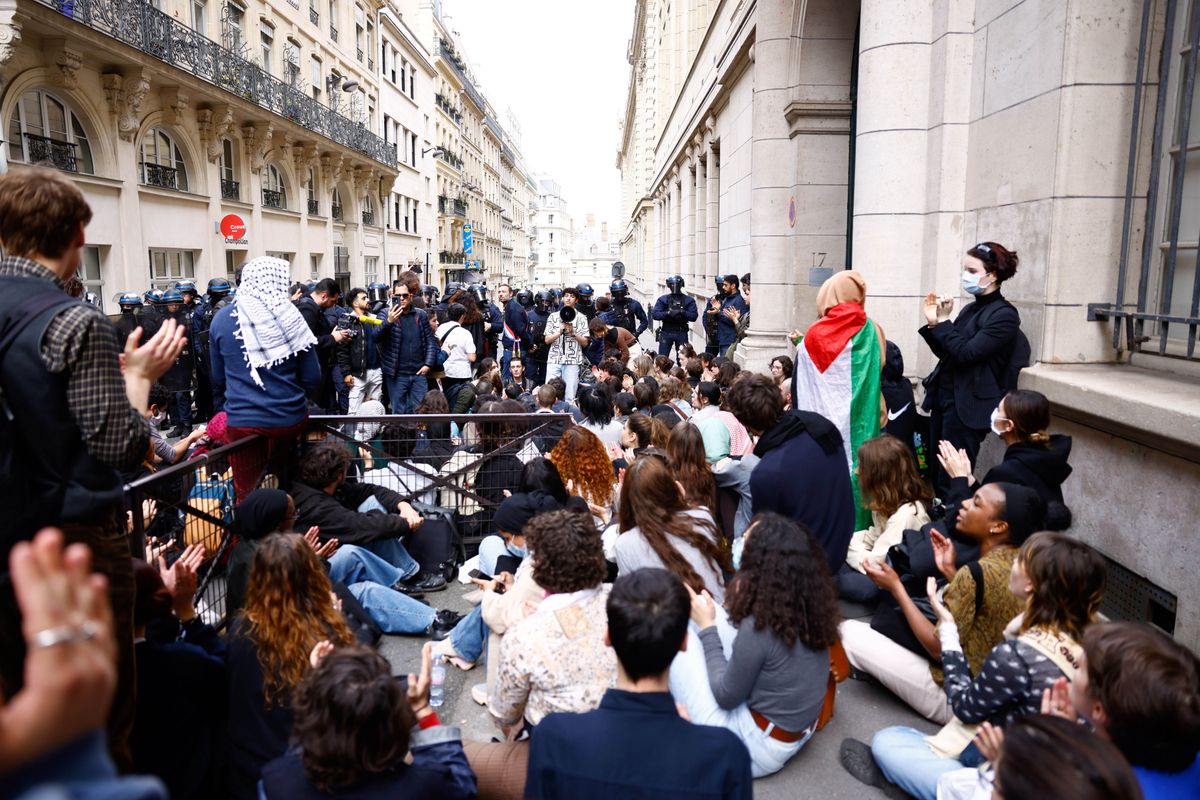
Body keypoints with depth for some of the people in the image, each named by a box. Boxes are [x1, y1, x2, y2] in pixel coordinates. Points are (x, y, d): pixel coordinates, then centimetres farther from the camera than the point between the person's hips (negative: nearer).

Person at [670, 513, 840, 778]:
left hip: (760, 746, -8)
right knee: (715, 617, 7)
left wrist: (707, 628, -9)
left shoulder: (760, 625, -30)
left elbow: (726, 697, -16)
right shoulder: (809, 604, -8)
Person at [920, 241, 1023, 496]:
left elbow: (966, 353, -20)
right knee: (936, 475, 11)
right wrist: (933, 322, 2)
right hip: (944, 397, 8)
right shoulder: (971, 308, 12)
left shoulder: (1004, 315, -11)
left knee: (951, 483, -5)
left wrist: (942, 321, -14)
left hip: (968, 405, -8)